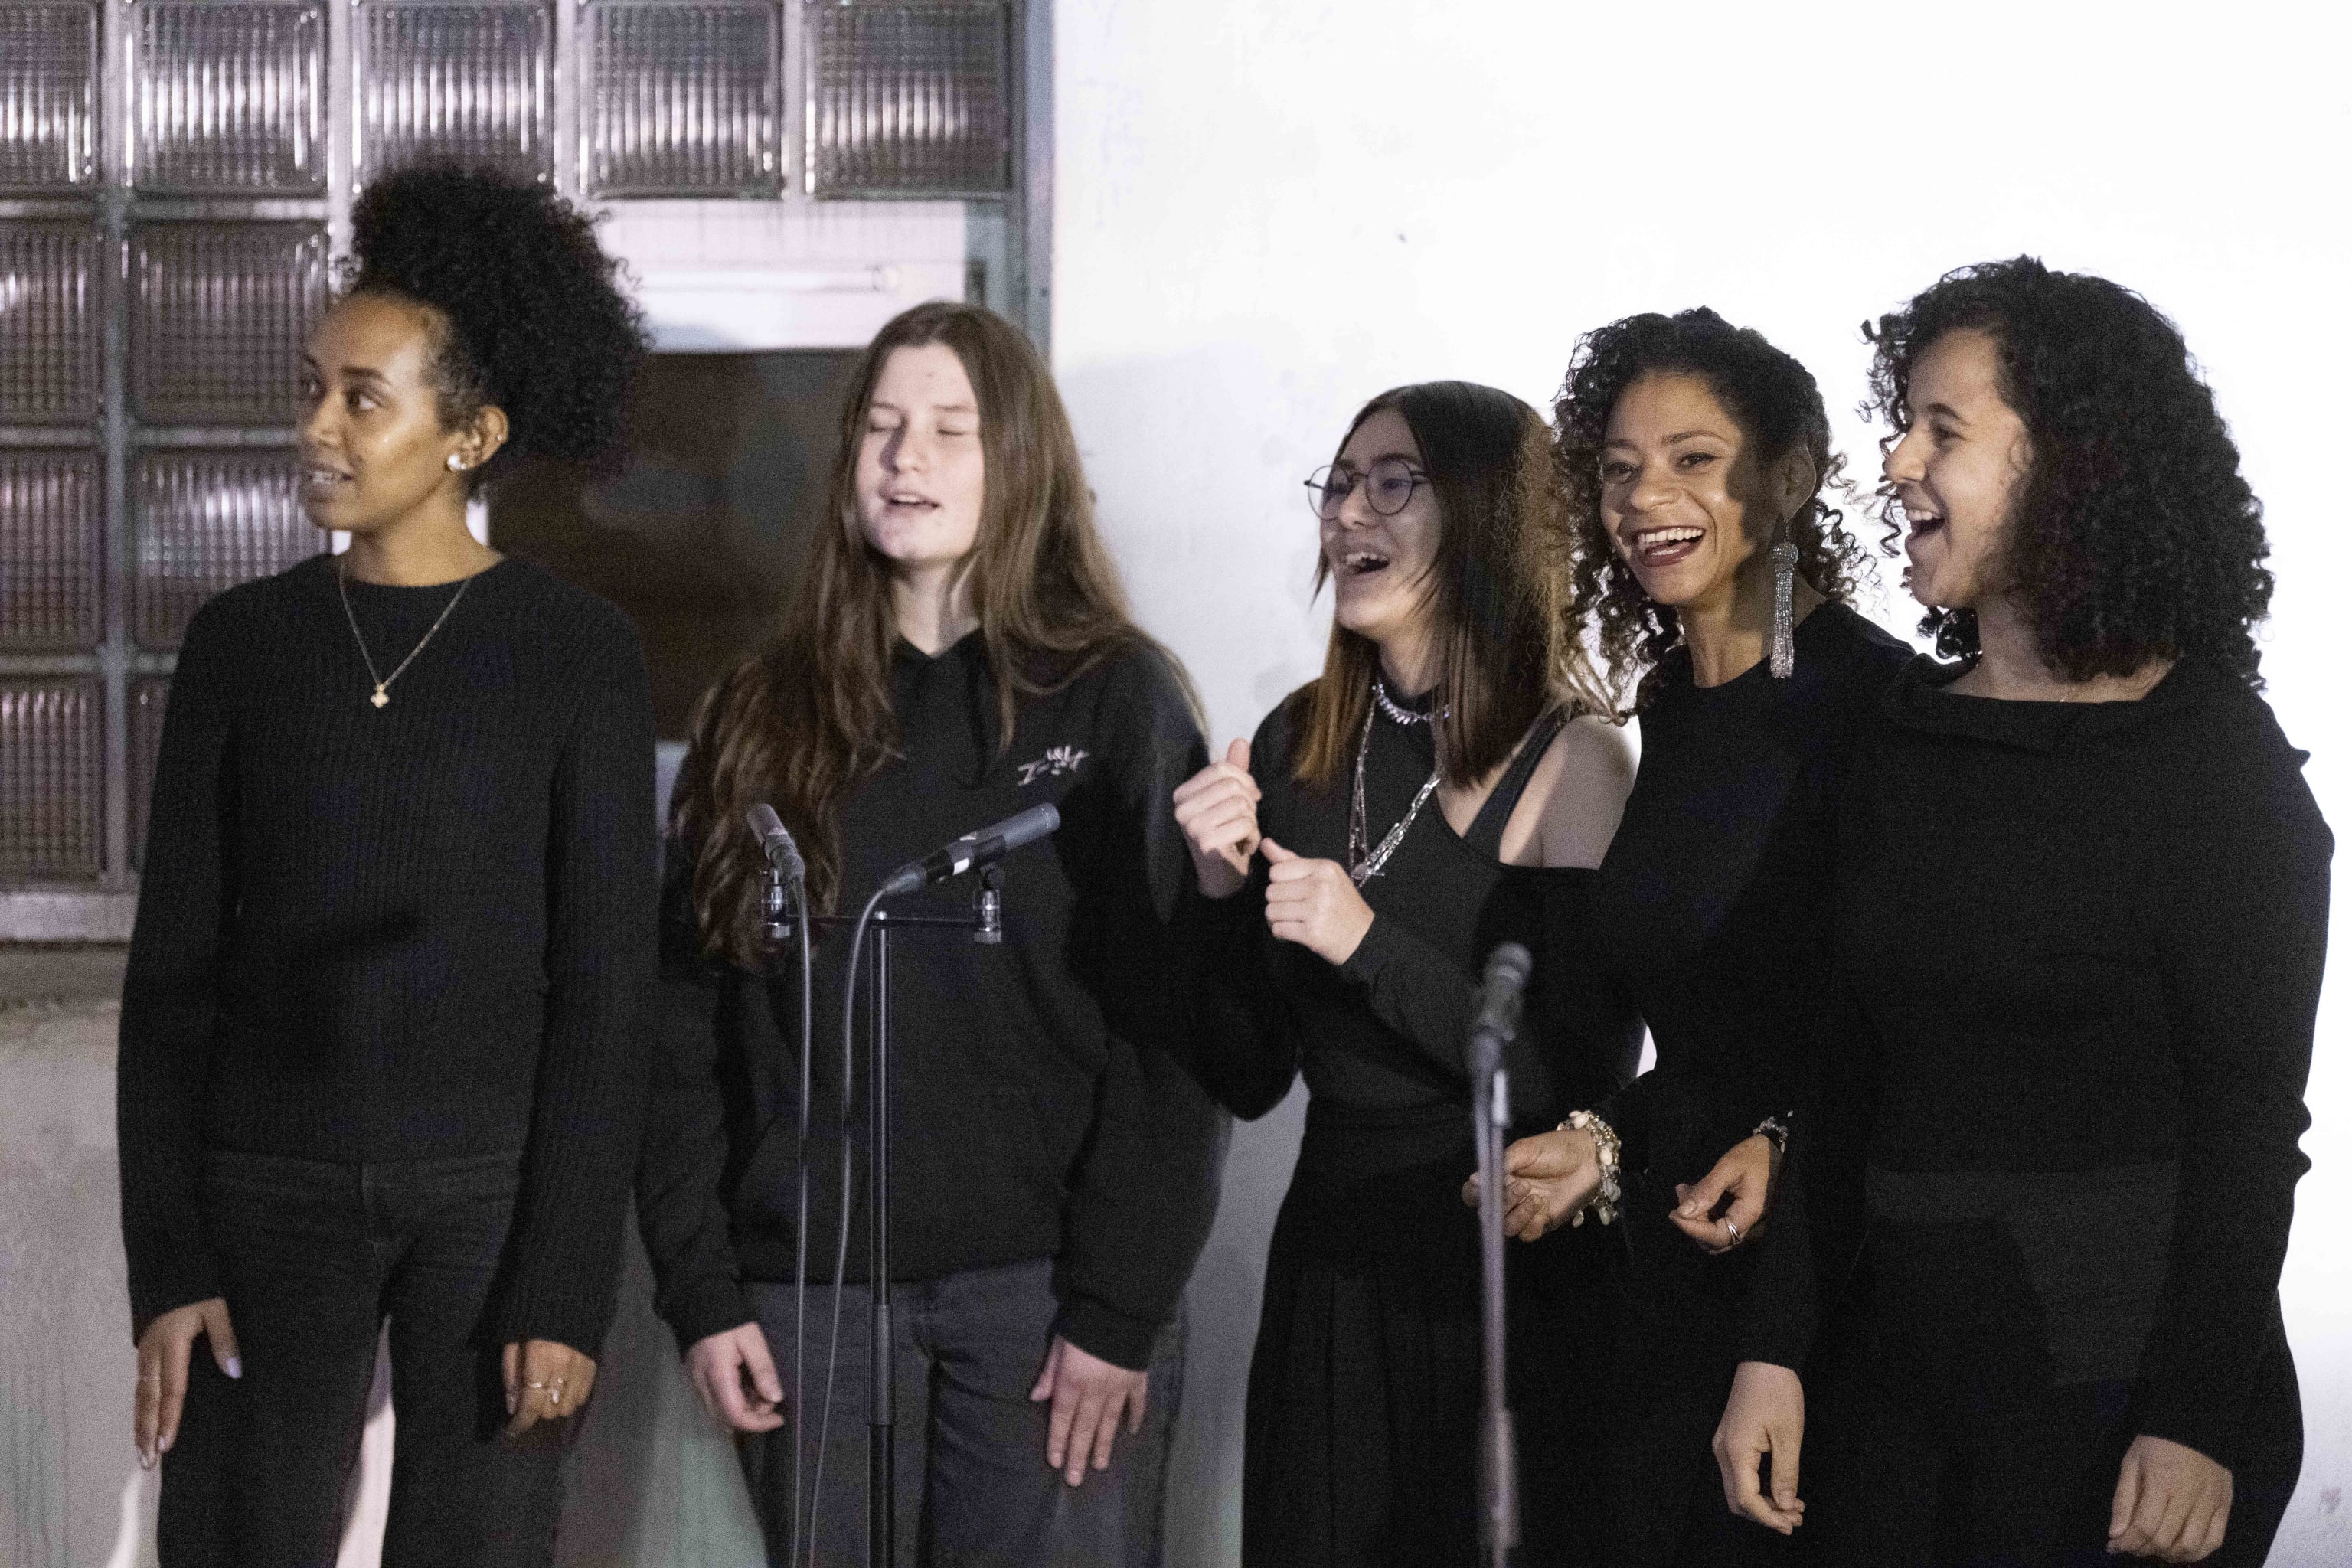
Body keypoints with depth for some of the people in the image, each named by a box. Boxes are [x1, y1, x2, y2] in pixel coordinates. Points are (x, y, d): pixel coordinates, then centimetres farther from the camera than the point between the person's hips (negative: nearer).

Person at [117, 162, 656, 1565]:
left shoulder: (580, 653, -3)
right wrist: (167, 1265, -3)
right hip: (269, 1188, 2)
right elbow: (173, 972, 5)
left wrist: (568, 1288, -10)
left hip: (494, 1189, -2)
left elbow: (606, 986, -4)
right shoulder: (241, 644, 4)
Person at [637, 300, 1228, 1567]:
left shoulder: (1117, 700, 0)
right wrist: (698, 1290, -1)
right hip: (810, 1288, 3)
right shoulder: (762, 716, 9)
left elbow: (1171, 1027, -5)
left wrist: (1121, 1306, -11)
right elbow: (685, 1024, 7)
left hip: (1043, 1291, -2)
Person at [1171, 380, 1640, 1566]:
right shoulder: (1297, 744, 4)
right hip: (1327, 1265, 5)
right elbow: (1249, 1081, 7)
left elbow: (1587, 1081, -16)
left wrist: (1372, 946, -21)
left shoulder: (1569, 762, -10)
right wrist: (1221, 893, -9)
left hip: (1508, 1288, -5)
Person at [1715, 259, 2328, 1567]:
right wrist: (1780, 1349, 3)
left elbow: (2250, 1123, -10)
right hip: (1896, 1355, 5)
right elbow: (1856, 1087, 9)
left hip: (2116, 1378, -5)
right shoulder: (1907, 744, 8)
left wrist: (2198, 1423, -16)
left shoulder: (2213, 759, -8)